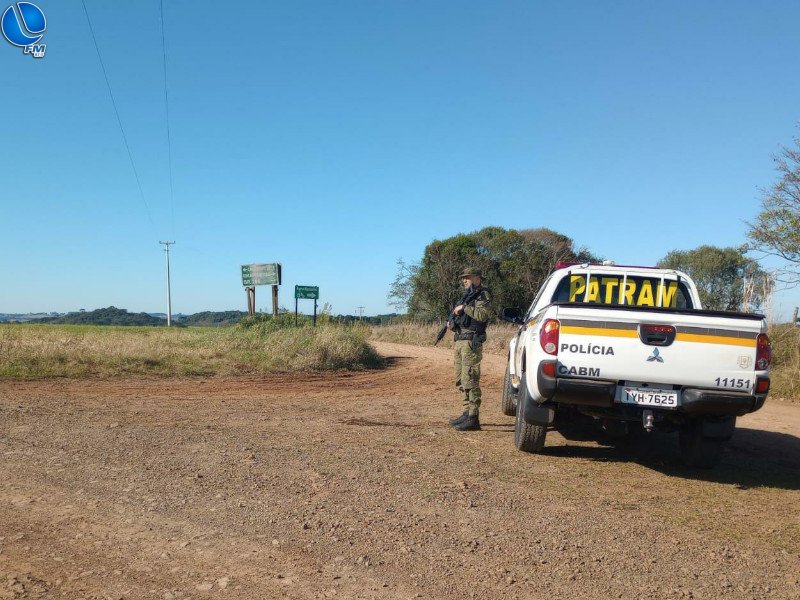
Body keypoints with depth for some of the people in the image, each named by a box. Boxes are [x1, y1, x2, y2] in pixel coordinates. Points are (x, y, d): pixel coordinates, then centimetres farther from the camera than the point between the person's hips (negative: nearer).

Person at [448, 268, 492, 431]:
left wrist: (464, 308, -16)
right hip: (460, 341, 10)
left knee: (470, 380, -12)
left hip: (471, 342, -10)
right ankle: (467, 413, 20)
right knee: (461, 381, 13)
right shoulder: (466, 296, 23)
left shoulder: (482, 295, -4)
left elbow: (483, 315, -21)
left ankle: (473, 418, -11)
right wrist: (452, 324, 9)